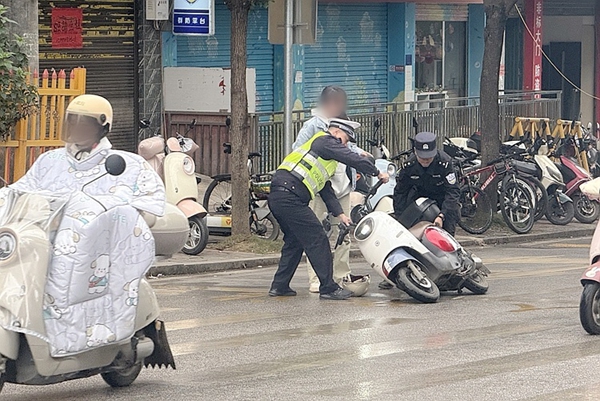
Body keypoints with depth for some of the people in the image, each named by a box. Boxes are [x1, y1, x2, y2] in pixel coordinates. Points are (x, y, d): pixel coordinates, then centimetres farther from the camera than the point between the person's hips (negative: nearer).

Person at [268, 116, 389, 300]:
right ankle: (328, 288, -4)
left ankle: (279, 286, 22)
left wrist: (339, 214, 23)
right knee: (317, 240, -6)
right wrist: (377, 173, 7)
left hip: (277, 197, 10)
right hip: (290, 197, -10)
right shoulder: (326, 142, 1)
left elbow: (326, 189, 29)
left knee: (294, 241, 21)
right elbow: (353, 159, -6)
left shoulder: (318, 144, 30)